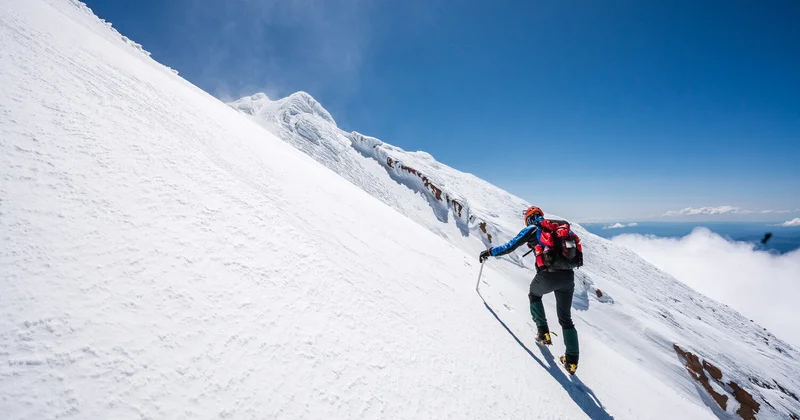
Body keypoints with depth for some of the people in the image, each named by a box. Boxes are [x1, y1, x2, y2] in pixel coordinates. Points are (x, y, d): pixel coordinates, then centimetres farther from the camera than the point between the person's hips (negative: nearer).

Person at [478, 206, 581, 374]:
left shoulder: (532, 229, 6)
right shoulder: (560, 226, 20)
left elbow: (509, 247, 4)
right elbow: (575, 245, 29)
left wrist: (489, 252, 16)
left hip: (547, 276, -4)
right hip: (568, 277, 5)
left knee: (534, 295, 31)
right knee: (565, 318, 18)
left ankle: (543, 333, 21)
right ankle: (572, 360, 17)